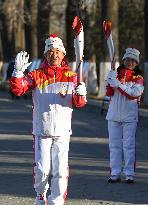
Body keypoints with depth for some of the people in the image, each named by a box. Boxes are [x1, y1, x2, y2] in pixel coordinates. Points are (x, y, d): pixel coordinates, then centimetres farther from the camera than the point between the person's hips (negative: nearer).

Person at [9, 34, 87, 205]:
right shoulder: (36, 75, 4)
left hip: (62, 132, 1)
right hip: (42, 131, -1)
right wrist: (18, 71, -21)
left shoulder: (71, 77, 6)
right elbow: (18, 89, -6)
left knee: (60, 170, -3)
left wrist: (80, 94, -17)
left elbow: (79, 103, 5)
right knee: (42, 169, -4)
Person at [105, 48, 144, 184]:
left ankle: (129, 174, -3)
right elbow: (109, 93, 6)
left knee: (129, 145, -5)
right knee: (114, 145, 3)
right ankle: (115, 174, 6)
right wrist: (111, 80, -11)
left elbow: (135, 93, -14)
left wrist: (119, 84, -20)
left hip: (130, 116, -3)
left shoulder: (138, 78, 3)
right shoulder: (116, 74, 11)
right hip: (114, 115, 3)